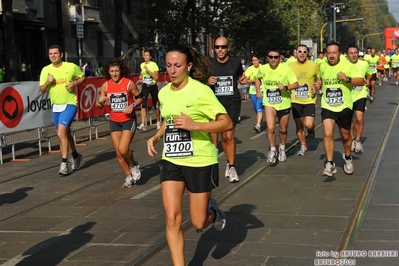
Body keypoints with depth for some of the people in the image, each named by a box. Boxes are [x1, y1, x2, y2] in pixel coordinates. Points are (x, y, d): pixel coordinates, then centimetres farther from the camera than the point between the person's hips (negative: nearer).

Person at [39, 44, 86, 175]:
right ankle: (75, 156, 40)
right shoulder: (46, 70, 0)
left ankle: (64, 164, -13)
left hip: (69, 104, -5)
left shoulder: (71, 67, -9)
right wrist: (48, 82, -18)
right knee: (65, 133, 19)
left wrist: (74, 83, -12)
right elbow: (42, 90, 2)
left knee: (61, 133, -19)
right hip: (56, 106, 5)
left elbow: (83, 77, 6)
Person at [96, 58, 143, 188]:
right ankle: (129, 176, 25)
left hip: (129, 120, -4)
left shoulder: (129, 83, -10)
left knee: (123, 149, -17)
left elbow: (140, 97, 1)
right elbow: (100, 106, 6)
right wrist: (100, 102, -17)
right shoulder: (105, 86, -1)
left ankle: (134, 166, 14)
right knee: (118, 153, 6)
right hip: (114, 121, 4)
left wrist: (132, 105, -17)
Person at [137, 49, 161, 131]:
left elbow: (156, 77, -18)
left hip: (153, 86, -3)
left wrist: (148, 70, -24)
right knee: (143, 104, -14)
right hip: (145, 87, 3)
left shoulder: (154, 64, -9)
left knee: (155, 105, 8)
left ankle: (158, 122, 29)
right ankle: (142, 124, -20)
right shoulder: (142, 65, 5)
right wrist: (141, 76, 4)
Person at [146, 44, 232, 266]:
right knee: (172, 219, -5)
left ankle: (213, 210, 41)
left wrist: (194, 125, -27)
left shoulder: (201, 91, -14)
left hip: (200, 162, -5)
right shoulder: (164, 93, 4)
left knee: (199, 223, 6)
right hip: (171, 161, 5)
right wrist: (156, 137, 3)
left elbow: (227, 123, -16)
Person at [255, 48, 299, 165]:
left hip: (284, 104, 0)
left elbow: (296, 84, -14)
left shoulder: (285, 68, -12)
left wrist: (285, 87, -30)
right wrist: (258, 91, 10)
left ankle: (282, 149, 41)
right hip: (269, 103, 1)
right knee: (270, 127, -19)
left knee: (283, 129, 14)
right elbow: (258, 78, 21)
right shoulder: (263, 69, -3)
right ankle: (272, 150, 2)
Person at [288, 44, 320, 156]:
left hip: (309, 100, -2)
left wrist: (317, 86, -13)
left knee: (308, 125, -17)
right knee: (299, 126, 9)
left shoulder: (314, 65, -5)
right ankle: (303, 146, 29)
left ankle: (311, 130, 20)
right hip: (296, 101, 2)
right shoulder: (290, 66, 0)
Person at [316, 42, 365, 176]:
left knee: (345, 135, 14)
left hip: (344, 106, -1)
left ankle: (348, 158, 41)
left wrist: (348, 79, -28)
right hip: (327, 107, 1)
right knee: (328, 134, -16)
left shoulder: (348, 65, -8)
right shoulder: (322, 67, 4)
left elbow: (362, 81, -14)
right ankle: (330, 164, -7)